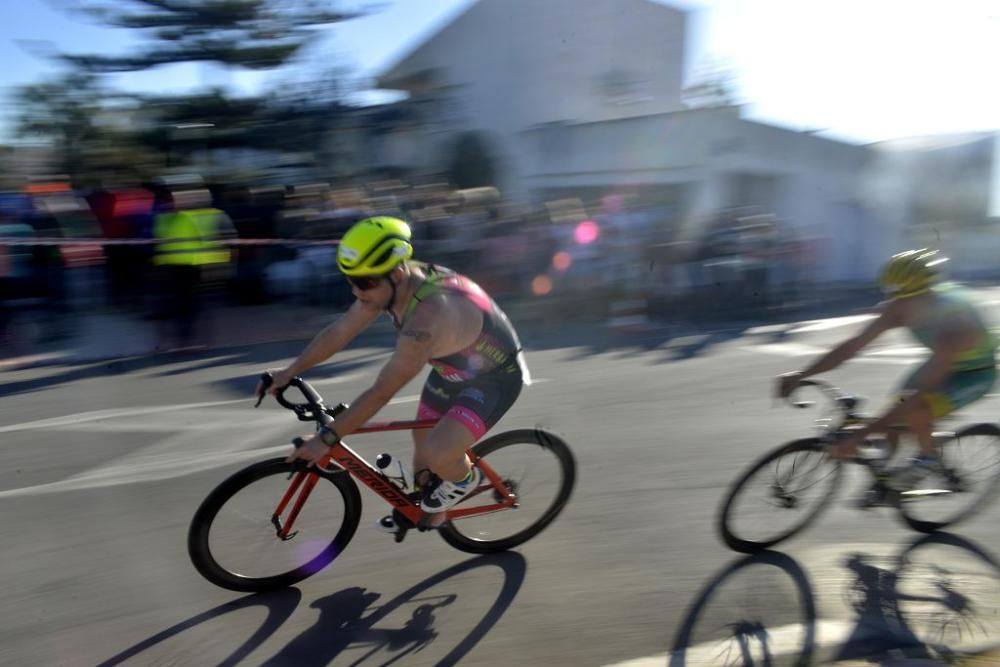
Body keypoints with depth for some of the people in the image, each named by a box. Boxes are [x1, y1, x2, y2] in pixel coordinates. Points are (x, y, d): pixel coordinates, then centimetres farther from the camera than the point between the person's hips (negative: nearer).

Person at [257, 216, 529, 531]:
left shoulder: (429, 316, -40)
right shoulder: (391, 283, -14)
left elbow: (380, 393, -35)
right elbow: (340, 331, -3)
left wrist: (327, 438, -27)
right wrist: (290, 371, 0)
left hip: (495, 377, -8)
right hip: (453, 367, 8)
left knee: (436, 455, -24)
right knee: (421, 439, 18)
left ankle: (464, 478, 11)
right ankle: (423, 507, 44)